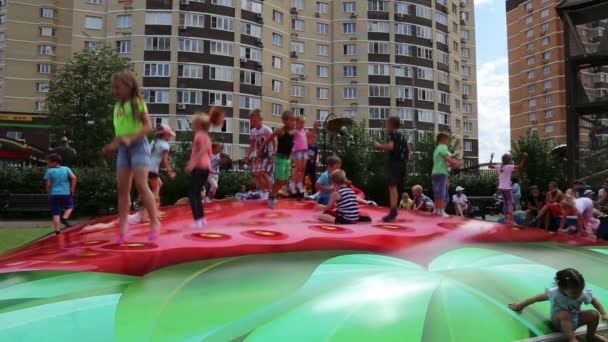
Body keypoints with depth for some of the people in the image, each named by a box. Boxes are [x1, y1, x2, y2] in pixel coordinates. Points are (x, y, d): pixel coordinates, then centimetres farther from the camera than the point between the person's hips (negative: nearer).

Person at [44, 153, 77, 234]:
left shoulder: (50, 171, -2)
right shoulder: (66, 169, 3)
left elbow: (48, 185, -3)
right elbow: (74, 178, -8)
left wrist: (49, 194, 11)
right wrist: (72, 189, 1)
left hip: (54, 194, -1)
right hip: (66, 193, 1)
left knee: (56, 214, 3)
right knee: (69, 206, 25)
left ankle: (57, 231, -1)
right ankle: (64, 218, -1)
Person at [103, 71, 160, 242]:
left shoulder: (137, 102, -4)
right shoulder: (117, 106, 17)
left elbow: (148, 126, -14)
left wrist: (130, 139, -23)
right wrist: (113, 145, 10)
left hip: (138, 146, -7)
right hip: (123, 149, 7)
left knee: (141, 185, -14)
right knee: (122, 188, 3)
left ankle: (155, 222, -4)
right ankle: (123, 227, 8)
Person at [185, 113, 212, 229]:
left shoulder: (199, 135, -9)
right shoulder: (206, 136, 17)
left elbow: (203, 150, -23)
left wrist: (192, 164, -26)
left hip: (199, 168, -9)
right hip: (206, 167, 9)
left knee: (193, 194, -7)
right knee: (197, 193, 17)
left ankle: (197, 221, -14)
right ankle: (202, 218, 18)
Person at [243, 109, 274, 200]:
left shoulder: (267, 130, -13)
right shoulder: (253, 132, 6)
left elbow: (274, 142, -13)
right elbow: (252, 146, 14)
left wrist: (274, 155, -21)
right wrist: (247, 155, 2)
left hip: (268, 155, -7)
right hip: (259, 155, 7)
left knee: (263, 173, -18)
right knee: (256, 174, -1)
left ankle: (271, 193, -4)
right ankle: (264, 192, 14)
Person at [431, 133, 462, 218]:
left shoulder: (437, 148, 23)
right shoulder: (443, 147, -5)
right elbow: (448, 159, -17)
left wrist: (453, 165, 15)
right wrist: (458, 163, -4)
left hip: (435, 173, 9)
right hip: (441, 173, -9)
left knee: (437, 194, 12)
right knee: (441, 194, -11)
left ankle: (436, 210, 14)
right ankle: (441, 211, -14)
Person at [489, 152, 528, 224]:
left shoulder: (499, 166, 6)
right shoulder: (509, 167, -12)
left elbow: (490, 166, 19)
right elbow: (520, 167, -21)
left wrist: (491, 158, 27)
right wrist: (524, 158, -18)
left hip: (501, 188, 7)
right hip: (507, 188, -7)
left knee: (505, 202, 16)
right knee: (510, 203, -5)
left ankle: (506, 218, 17)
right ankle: (510, 219, -13)